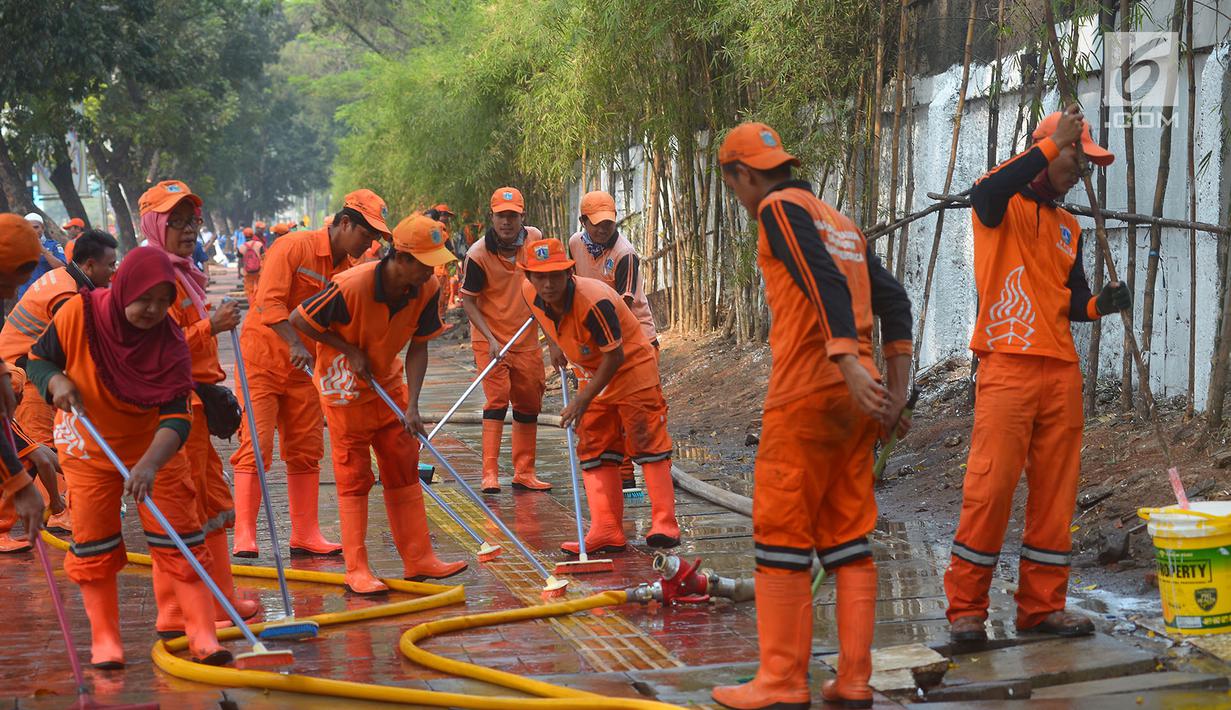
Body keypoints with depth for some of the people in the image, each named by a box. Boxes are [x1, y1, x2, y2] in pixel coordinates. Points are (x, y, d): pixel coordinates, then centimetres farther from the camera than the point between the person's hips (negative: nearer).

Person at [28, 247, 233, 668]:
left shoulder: (170, 341, -20)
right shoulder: (80, 314, -19)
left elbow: (176, 418, -26)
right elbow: (38, 359, -4)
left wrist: (150, 465, -42)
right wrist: (56, 382, -27)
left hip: (154, 449, 0)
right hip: (88, 448, 1)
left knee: (181, 538, -5)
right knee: (93, 544, 2)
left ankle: (203, 637, -1)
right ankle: (104, 640, 15)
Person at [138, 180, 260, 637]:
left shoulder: (184, 274, 18)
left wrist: (213, 389, 25)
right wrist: (211, 326, -24)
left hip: (196, 401, 11)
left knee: (213, 503, 16)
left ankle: (221, 600, 26)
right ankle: (176, 616, -1)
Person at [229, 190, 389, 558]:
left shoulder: (347, 268, 7)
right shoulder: (294, 247, -16)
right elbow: (269, 301, -26)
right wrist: (295, 344, -36)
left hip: (305, 367, 7)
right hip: (263, 359, -7)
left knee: (307, 451, 8)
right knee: (256, 446, -9)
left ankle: (305, 535, 14)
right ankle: (244, 537, -7)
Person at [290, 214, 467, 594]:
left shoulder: (427, 290, -15)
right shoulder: (350, 287, -31)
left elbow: (417, 347, -8)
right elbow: (298, 319, -20)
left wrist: (412, 405, -17)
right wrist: (349, 350, -19)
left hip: (388, 381, 6)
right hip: (345, 388, -6)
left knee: (404, 471, 7)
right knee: (354, 477, -2)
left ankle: (418, 559, 14)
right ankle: (356, 570, 5)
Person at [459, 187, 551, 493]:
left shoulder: (535, 238, -4)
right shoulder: (478, 254, -18)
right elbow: (468, 301, -13)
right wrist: (491, 340, -21)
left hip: (527, 340, 5)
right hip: (490, 339, -5)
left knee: (529, 405, 9)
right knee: (497, 399, -15)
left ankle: (524, 473, 20)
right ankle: (490, 473, -13)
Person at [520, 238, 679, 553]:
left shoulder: (595, 301, -35)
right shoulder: (529, 293, -14)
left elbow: (614, 356, -28)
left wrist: (583, 400, -26)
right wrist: (553, 343, 14)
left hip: (632, 366, -8)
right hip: (596, 374, 8)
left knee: (647, 442, -9)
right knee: (594, 450, 3)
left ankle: (665, 525, -7)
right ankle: (607, 532, 2)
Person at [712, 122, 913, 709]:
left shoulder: (781, 207, -3)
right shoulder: (842, 223, 21)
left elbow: (826, 286, -18)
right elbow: (893, 300, 14)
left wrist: (848, 365, -28)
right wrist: (895, 393, 10)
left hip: (806, 392, -8)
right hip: (855, 395, 8)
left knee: (782, 534, -2)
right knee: (848, 535, 10)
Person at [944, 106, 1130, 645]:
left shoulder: (1068, 228, 22)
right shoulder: (1003, 207, 1)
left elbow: (1072, 302, 22)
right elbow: (987, 191, -25)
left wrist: (1099, 304, -1)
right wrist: (1051, 144, -21)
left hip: (1062, 369, 7)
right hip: (1007, 364, -7)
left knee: (1056, 489, 6)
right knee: (991, 484, -10)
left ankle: (1042, 604, 14)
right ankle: (965, 608, -2)